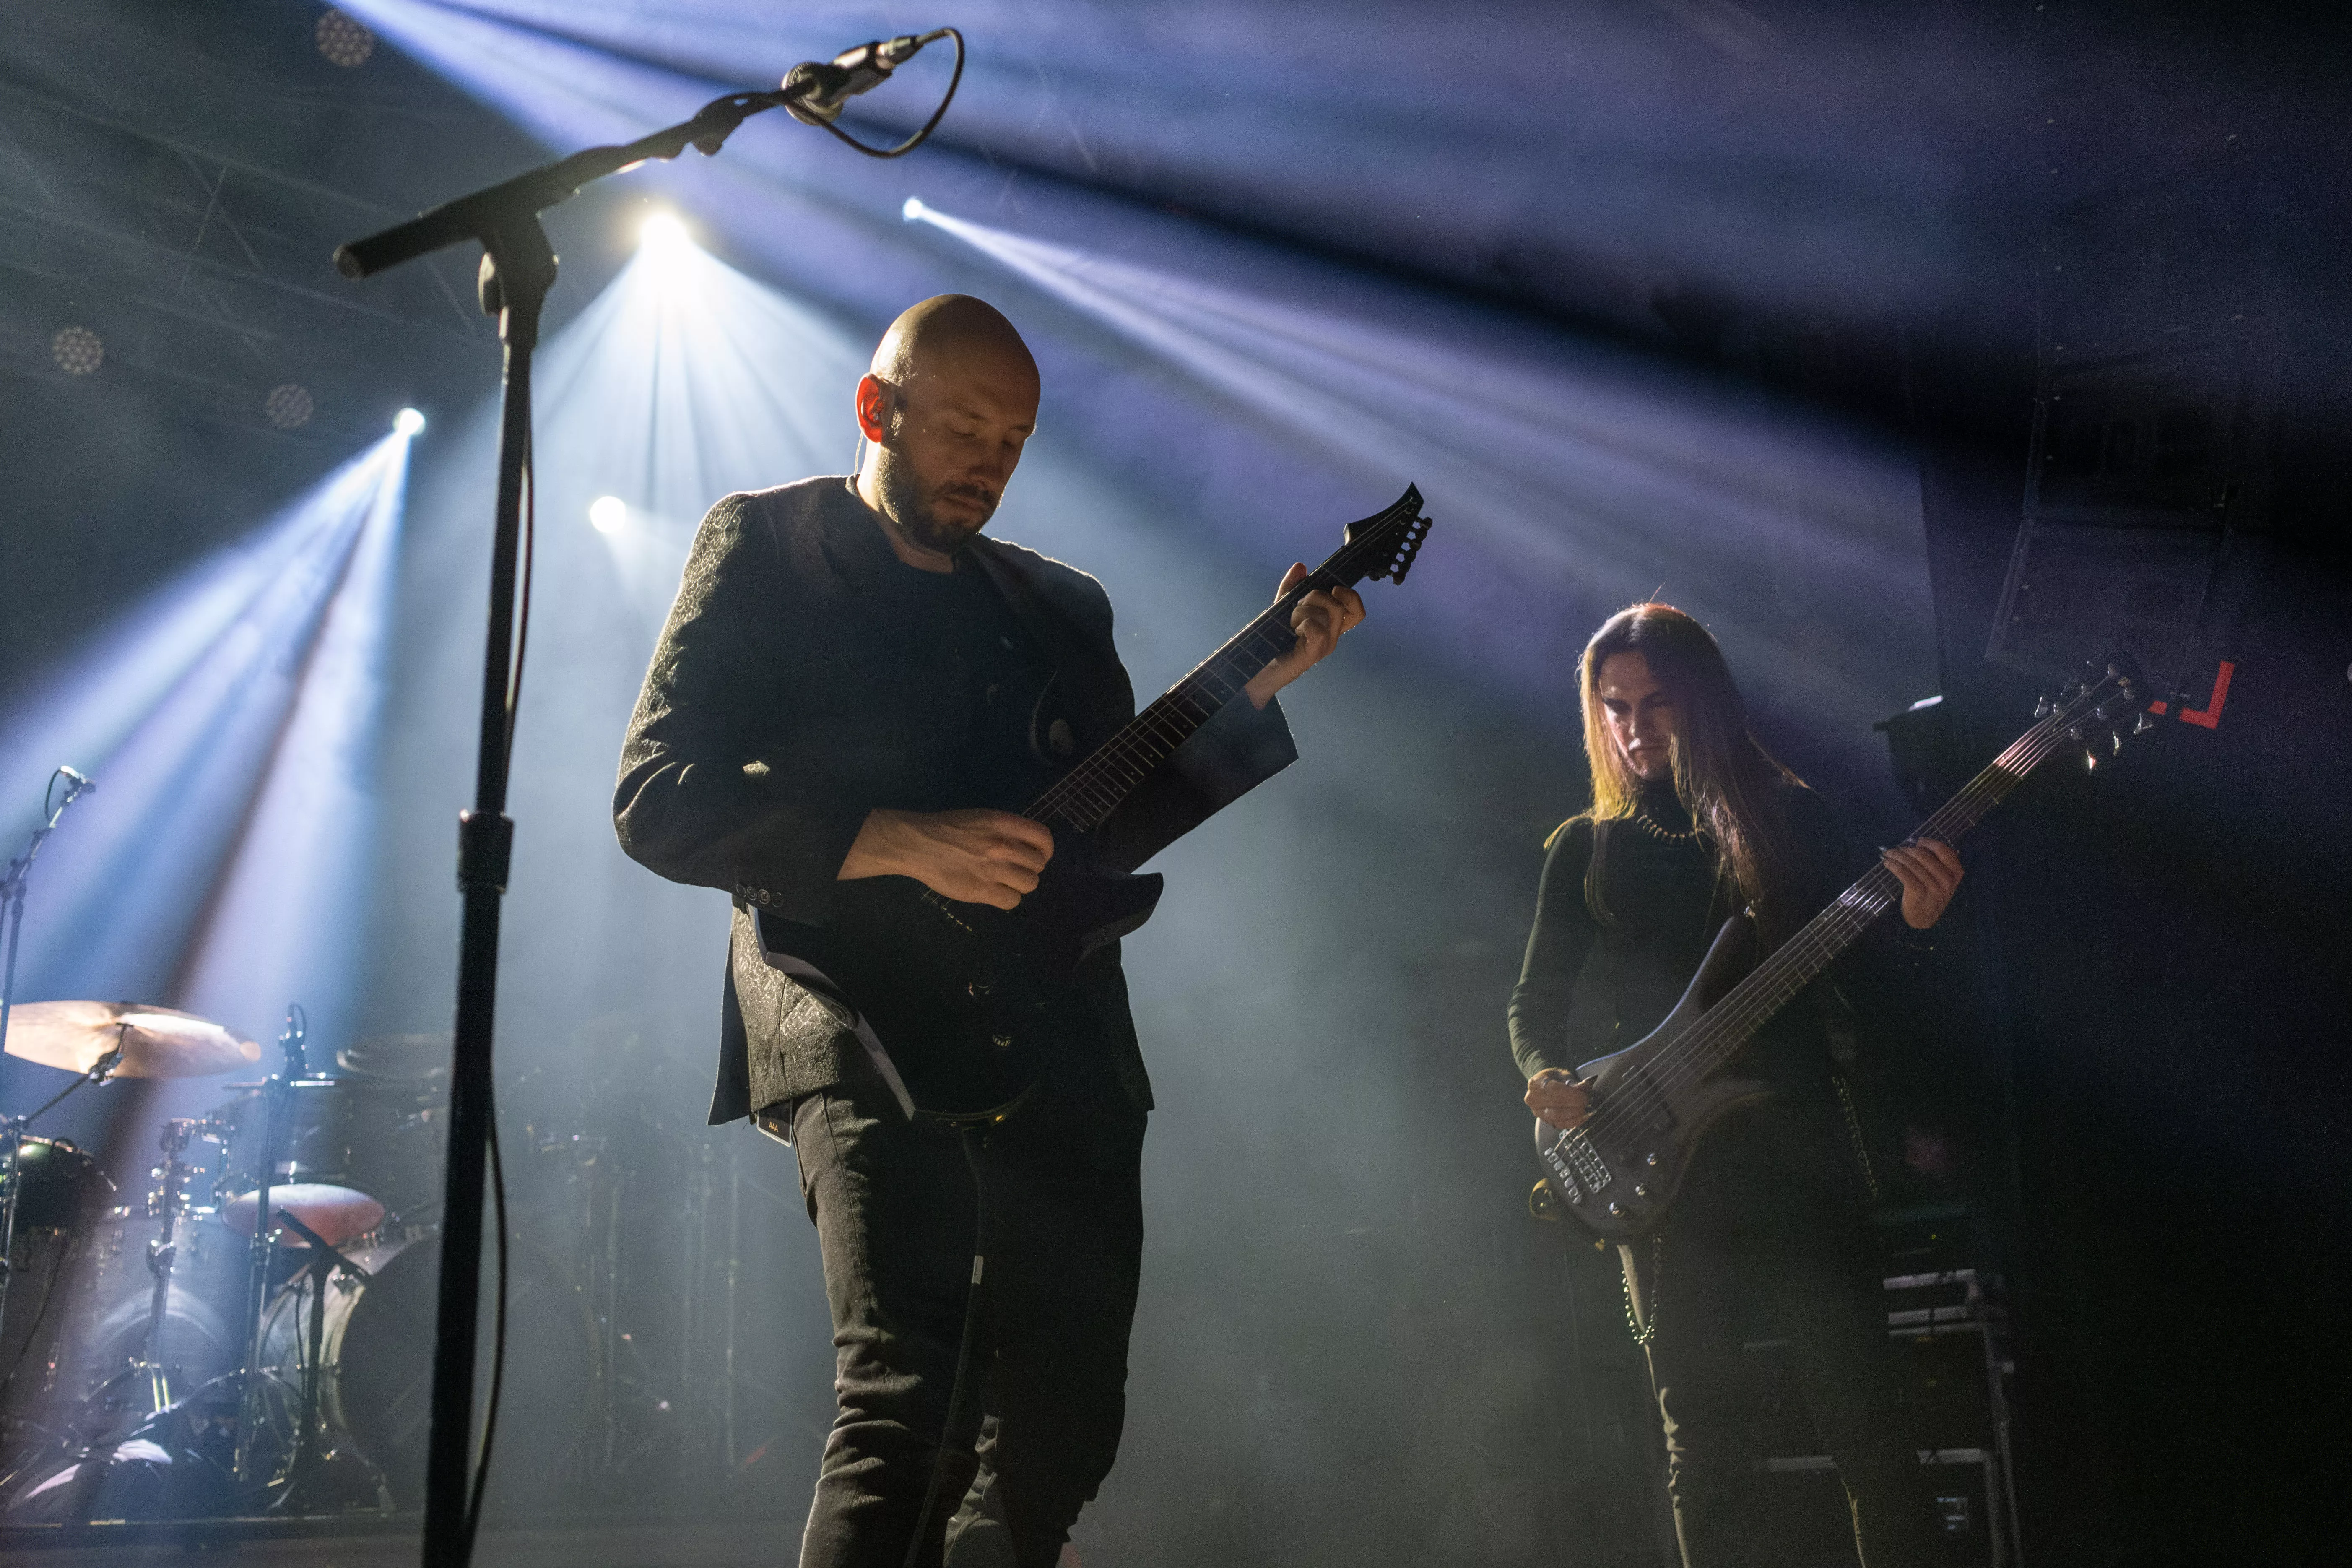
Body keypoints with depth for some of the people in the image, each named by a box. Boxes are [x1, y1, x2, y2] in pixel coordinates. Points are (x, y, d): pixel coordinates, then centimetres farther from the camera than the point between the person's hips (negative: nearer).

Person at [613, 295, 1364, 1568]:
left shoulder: (1057, 605, 22)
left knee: (1066, 1415, 6)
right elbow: (656, 801, -5)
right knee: (910, 1394, -20)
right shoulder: (765, 545, 6)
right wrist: (904, 844, -15)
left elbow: (1122, 823, 19)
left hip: (1062, 1038, 6)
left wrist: (1258, 685, 9)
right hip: (866, 1020, -5)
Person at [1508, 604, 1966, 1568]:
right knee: (1703, 1445, 5)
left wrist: (1913, 921, -17)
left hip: (1794, 1146, -1)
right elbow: (1535, 1001, 13)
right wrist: (1545, 1076, -7)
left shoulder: (1784, 816, 9)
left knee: (1863, 1422, -5)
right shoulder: (1584, 849, 14)